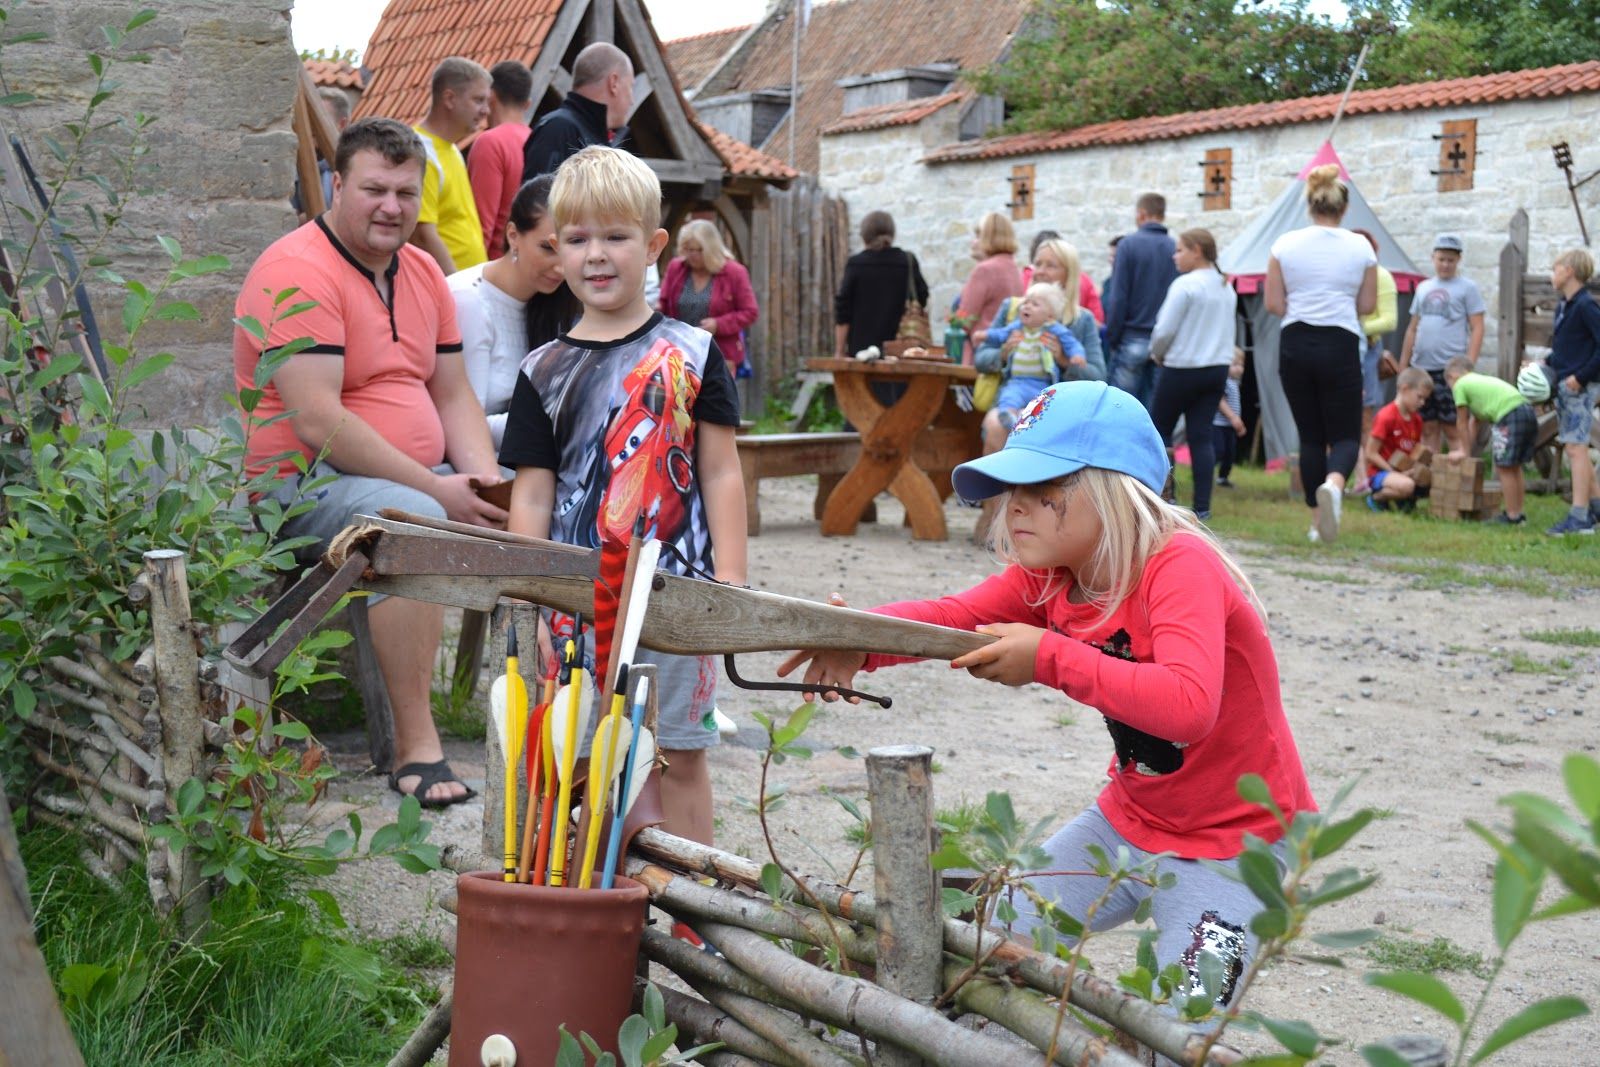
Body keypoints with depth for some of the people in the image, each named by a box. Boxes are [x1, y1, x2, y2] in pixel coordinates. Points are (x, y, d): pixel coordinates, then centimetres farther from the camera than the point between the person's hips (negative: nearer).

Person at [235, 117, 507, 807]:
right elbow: (317, 423, -22)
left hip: (422, 480, 8)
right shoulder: (298, 271, -13)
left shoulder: (423, 273, 14)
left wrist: (483, 478, -5)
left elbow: (453, 394, 16)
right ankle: (415, 746, -32)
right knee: (411, 519, -36)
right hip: (303, 485, -8)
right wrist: (434, 488, -22)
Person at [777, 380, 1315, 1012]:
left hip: (1235, 843, -7)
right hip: (1129, 819, 7)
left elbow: (1186, 706, -42)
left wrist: (1051, 659, -38)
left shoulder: (1180, 567, -26)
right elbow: (953, 615, -18)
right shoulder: (1049, 577, -3)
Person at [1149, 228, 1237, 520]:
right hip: (1218, 367, 7)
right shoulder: (1227, 287, 11)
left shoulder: (1185, 285, -14)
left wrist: (1157, 355, 3)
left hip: (1183, 369, -7)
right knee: (1201, 436, 5)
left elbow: (1165, 330, -15)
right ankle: (1202, 505, 1)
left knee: (1159, 429, 6)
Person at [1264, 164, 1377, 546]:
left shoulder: (1285, 245, -1)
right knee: (1345, 434, 5)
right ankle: (1333, 484, -29)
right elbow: (1367, 306, 4)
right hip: (1341, 346, -1)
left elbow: (1273, 304, -1)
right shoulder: (1361, 248, -1)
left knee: (1310, 435, 12)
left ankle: (1318, 521, 13)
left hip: (1295, 345, 2)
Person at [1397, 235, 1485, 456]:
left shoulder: (1467, 288, 2)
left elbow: (1477, 329, -3)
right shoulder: (1423, 288, 17)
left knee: (1453, 429, -7)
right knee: (1428, 428, 6)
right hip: (1421, 368, 5)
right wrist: (1403, 365, 16)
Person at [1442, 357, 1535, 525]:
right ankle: (1518, 513, 24)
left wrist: (1463, 451, 22)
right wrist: (1466, 447, 40)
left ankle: (1512, 516, 0)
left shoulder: (1460, 385, 8)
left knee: (1505, 468, -2)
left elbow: (1462, 422, 13)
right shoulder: (1481, 380, 33)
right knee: (1514, 467, 19)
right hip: (1528, 411, 9)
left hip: (1510, 416, -9)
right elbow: (1473, 421, 37)